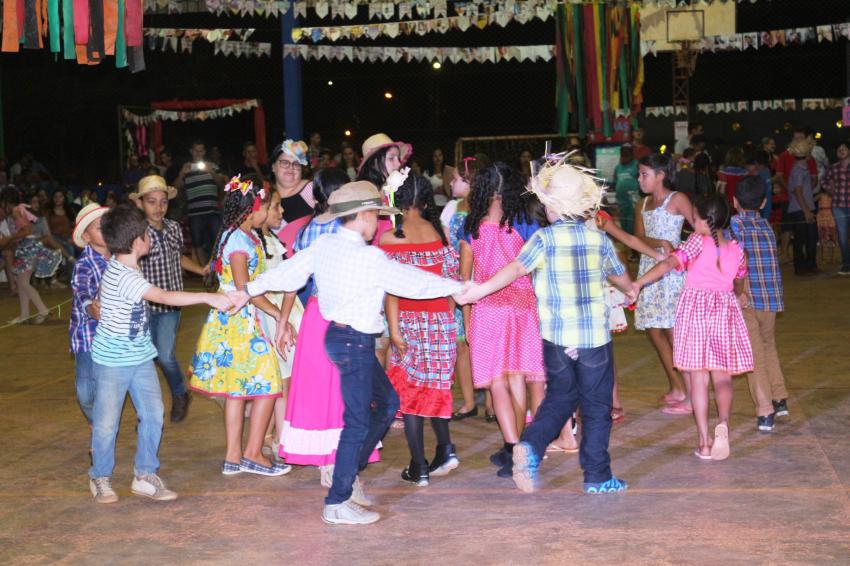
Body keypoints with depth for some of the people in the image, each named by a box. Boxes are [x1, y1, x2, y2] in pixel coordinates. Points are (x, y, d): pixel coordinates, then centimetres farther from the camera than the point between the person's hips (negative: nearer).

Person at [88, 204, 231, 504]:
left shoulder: (119, 266, 3)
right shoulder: (124, 277, -26)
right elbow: (166, 297, -34)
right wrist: (209, 297, -36)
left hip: (140, 356, 8)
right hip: (113, 361, -8)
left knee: (153, 414, 5)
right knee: (107, 422, 4)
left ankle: (145, 475, 15)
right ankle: (100, 478, 21)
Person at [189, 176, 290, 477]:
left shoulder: (250, 236, 12)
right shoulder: (237, 240, -16)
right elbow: (244, 288, -20)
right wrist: (278, 313, -15)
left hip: (246, 321, 9)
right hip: (237, 320, -9)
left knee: (237, 389, 10)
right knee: (267, 384, -5)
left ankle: (233, 457, 15)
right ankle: (252, 454, 1)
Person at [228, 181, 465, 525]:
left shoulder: (323, 246, 3)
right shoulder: (368, 258, -19)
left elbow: (287, 273, 10)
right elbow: (411, 282, -13)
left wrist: (250, 290, 24)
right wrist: (457, 287, -1)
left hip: (338, 334, 9)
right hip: (355, 342, -9)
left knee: (386, 403, 20)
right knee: (358, 422, -3)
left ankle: (348, 469, 26)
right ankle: (336, 504, 1)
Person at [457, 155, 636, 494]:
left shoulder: (544, 239, -7)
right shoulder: (599, 239, 2)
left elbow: (516, 268, -21)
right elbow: (619, 275, 19)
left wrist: (480, 290, -17)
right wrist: (631, 289, 41)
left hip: (557, 336, 0)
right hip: (595, 336, 0)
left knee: (559, 398, 19)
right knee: (597, 406, 9)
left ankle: (531, 446, -3)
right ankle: (597, 476, 13)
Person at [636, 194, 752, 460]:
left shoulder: (699, 242, -7)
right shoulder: (737, 250, 5)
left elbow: (670, 263, -20)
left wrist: (638, 283, -22)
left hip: (695, 309, -2)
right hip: (725, 309, 3)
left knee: (698, 378, 2)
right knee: (722, 378, 9)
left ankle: (704, 442, 2)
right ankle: (723, 422, -19)